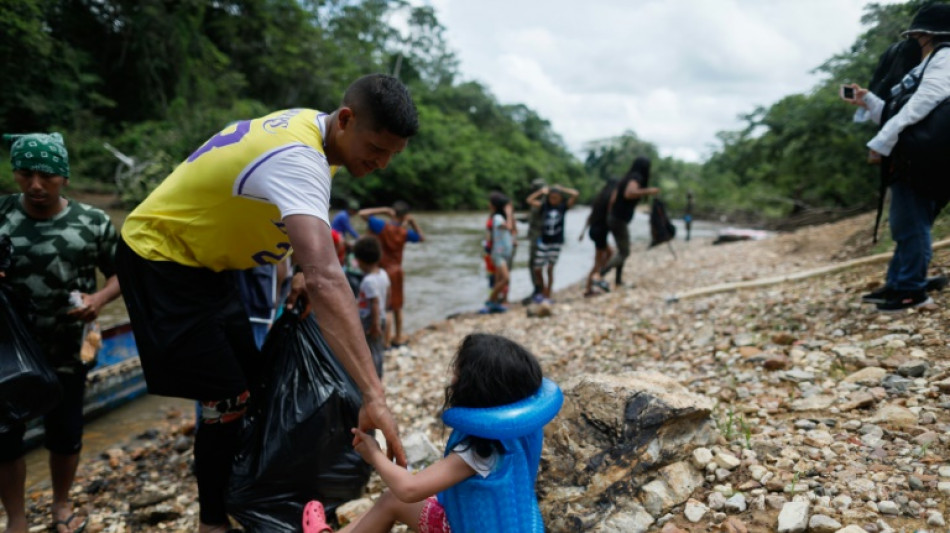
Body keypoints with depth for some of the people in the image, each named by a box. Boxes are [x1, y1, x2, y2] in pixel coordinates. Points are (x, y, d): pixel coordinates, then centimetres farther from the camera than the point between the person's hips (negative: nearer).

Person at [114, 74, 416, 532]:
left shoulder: (312, 126, -5)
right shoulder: (298, 160, -35)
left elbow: (302, 219, 11)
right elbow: (327, 279, -48)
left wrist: (301, 270, -9)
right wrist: (373, 396, -53)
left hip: (203, 260, 9)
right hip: (158, 258, -9)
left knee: (251, 383, 14)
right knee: (226, 401, -8)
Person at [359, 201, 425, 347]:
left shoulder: (382, 226, -14)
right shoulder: (405, 232, -4)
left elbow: (362, 213, -14)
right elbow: (421, 237, 14)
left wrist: (383, 210, -11)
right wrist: (412, 222, 4)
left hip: (382, 271, -3)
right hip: (396, 271, 3)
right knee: (397, 306, 16)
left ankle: (385, 340, 4)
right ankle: (398, 337, 27)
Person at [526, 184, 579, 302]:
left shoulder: (563, 206, 0)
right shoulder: (544, 206, 3)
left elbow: (575, 194, -8)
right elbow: (529, 200, -1)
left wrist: (561, 189, 0)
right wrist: (541, 191, -1)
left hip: (556, 242, -2)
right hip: (543, 241, 2)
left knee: (550, 268, 1)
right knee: (537, 268, 2)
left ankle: (548, 295, 11)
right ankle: (543, 288, 27)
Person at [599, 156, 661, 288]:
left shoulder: (628, 177, 12)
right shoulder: (636, 177, -15)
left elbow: (613, 198, 17)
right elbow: (629, 193, -36)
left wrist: (610, 215, 24)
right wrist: (648, 191, -26)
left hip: (614, 218, 10)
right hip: (619, 220, -9)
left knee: (622, 251, 20)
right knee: (624, 253, -3)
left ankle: (618, 280, 27)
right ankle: (600, 275, -12)